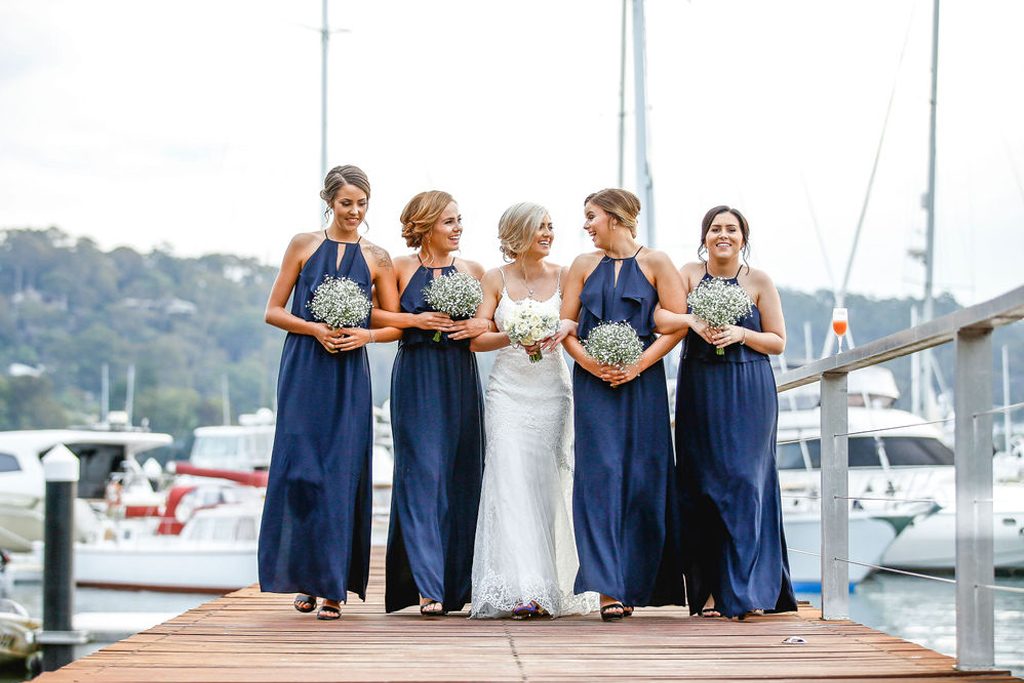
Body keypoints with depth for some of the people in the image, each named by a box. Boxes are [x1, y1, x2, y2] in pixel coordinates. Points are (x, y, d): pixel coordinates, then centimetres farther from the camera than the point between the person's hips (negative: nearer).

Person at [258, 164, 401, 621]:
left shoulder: (377, 258, 8)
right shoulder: (303, 245, 6)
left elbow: (395, 325, 10)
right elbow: (273, 311, 5)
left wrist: (365, 335, -9)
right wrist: (315, 329, -11)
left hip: (349, 376, 1)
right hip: (304, 373, 0)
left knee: (341, 475, -3)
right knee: (301, 468, -5)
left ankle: (333, 585, 3)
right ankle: (306, 580, 8)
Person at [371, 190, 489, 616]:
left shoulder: (473, 270, 11)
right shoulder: (401, 269, 2)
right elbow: (371, 314, -2)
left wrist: (480, 325, -6)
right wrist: (416, 320, -13)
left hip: (461, 382, 3)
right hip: (416, 382, -3)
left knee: (461, 477, 4)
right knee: (423, 474, -10)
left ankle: (458, 585, 12)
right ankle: (428, 587, -14)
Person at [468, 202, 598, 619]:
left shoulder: (563, 276, 5)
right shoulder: (496, 279, 4)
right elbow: (476, 338, 1)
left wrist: (561, 333, -19)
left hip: (552, 392, 1)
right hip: (508, 392, -1)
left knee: (548, 486, 1)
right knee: (511, 483, -10)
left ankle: (553, 589, 7)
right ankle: (520, 590, -16)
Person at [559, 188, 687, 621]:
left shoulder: (655, 263, 3)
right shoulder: (584, 265, 11)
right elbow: (565, 326, 9)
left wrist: (638, 365, -11)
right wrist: (589, 362, -9)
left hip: (641, 380, -1)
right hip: (594, 384, 1)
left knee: (643, 479, 0)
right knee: (600, 475, -9)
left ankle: (634, 583, 11)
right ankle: (608, 589, -13)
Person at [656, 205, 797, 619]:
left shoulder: (759, 281, 4)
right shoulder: (689, 274, 6)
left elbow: (778, 342, 6)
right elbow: (659, 318, -9)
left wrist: (741, 334, -11)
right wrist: (693, 321, -26)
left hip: (748, 394, -2)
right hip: (700, 393, 2)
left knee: (743, 480, -9)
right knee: (702, 484, 0)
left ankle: (745, 589, -8)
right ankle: (709, 590, 5)